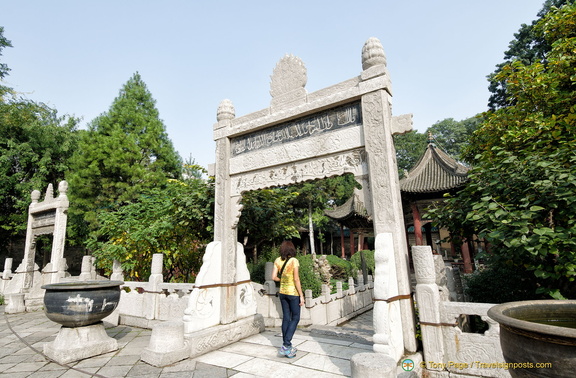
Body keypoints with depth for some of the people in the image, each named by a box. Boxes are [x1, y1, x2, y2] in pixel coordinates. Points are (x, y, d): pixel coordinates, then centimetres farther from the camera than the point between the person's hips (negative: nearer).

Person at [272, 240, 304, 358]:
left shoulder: (278, 261, -1)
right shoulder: (294, 261, -16)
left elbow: (274, 277, -3)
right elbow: (296, 279, -16)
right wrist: (301, 295, -10)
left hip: (282, 292, 5)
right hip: (293, 292, -5)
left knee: (286, 318, 14)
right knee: (295, 318, 7)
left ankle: (286, 346, 23)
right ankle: (286, 345, 1)